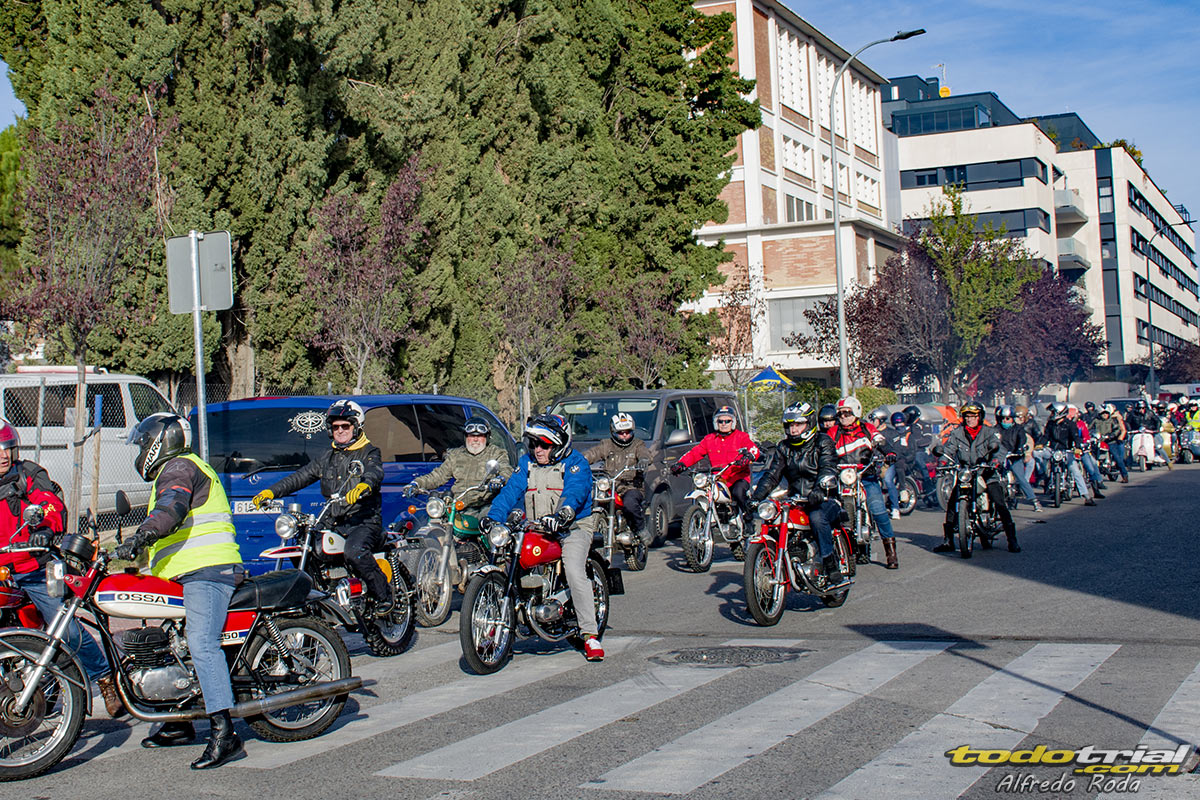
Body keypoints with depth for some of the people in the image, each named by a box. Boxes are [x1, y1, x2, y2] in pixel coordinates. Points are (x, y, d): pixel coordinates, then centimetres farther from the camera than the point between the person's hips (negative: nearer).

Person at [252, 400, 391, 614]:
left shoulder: (369, 452, 4)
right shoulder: (327, 457, 21)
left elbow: (375, 472, -18)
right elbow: (300, 477, 15)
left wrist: (364, 486, -43)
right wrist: (271, 492, -1)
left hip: (365, 521, -6)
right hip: (334, 523, 6)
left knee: (353, 552, -34)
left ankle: (383, 596, -18)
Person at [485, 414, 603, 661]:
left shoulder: (575, 462, -5)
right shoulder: (527, 463, 12)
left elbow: (574, 492, -22)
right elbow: (512, 490, 1)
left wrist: (562, 515, -43)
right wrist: (494, 516, -17)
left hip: (571, 528, -5)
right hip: (534, 530, 5)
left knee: (575, 572, -26)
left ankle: (590, 634, -18)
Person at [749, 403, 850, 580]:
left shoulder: (823, 443, 0)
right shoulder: (783, 448, 14)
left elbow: (829, 469, -17)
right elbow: (772, 475, 5)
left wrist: (819, 489, -38)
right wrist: (756, 497, -12)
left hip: (825, 500, -5)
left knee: (817, 517, -36)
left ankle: (832, 570, -32)